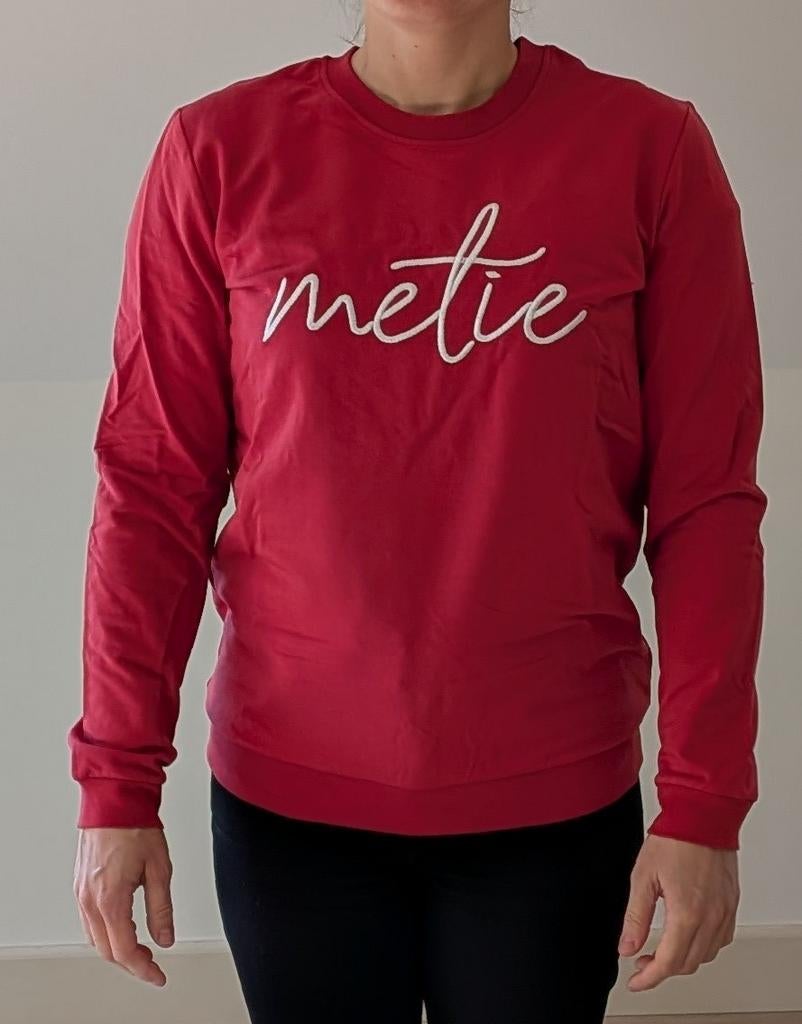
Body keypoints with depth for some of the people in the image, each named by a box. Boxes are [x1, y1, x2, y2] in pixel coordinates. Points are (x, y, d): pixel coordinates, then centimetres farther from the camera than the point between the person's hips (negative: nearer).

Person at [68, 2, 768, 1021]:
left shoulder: (650, 150, -6)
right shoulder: (220, 148, -4)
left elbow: (707, 502, -5)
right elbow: (152, 484, -2)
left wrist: (704, 804, -6)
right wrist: (118, 782, -3)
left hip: (556, 798, 0)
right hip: (286, 795, 1)